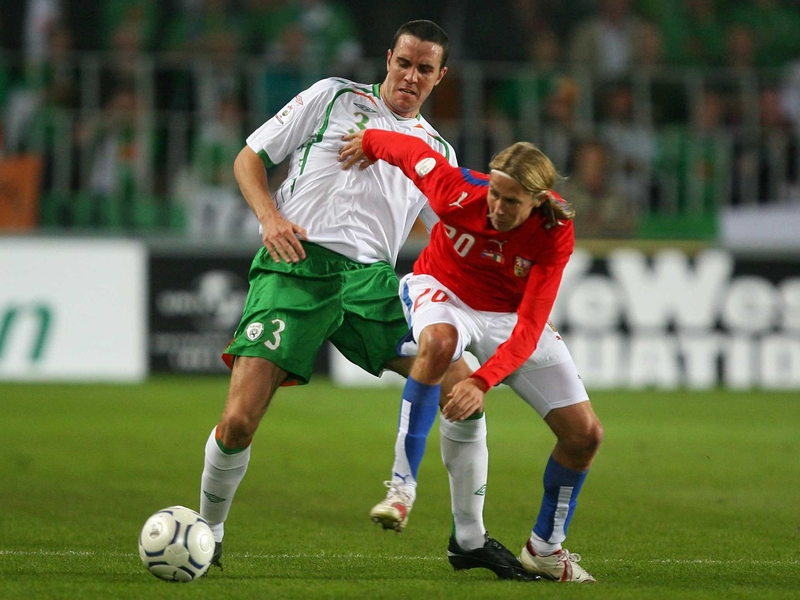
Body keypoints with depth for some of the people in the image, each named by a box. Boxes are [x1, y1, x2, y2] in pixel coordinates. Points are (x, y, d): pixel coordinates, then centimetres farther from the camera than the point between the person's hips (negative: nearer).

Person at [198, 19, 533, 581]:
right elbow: (250, 157, 11)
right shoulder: (333, 97, 10)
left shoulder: (437, 151, 20)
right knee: (238, 421, -17)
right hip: (295, 268, -4)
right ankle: (209, 530, 11)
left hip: (370, 279, 4)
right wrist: (270, 217, -7)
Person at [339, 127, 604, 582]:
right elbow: (410, 149, -13)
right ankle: (403, 486, -36)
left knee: (585, 433, -6)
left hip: (510, 314, 2)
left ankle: (545, 549, 15)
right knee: (439, 341, -42)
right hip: (443, 291, -2)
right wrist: (369, 142, 7)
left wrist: (483, 382, -46)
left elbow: (529, 329, -33)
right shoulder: (459, 194, -31)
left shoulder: (555, 235, -28)